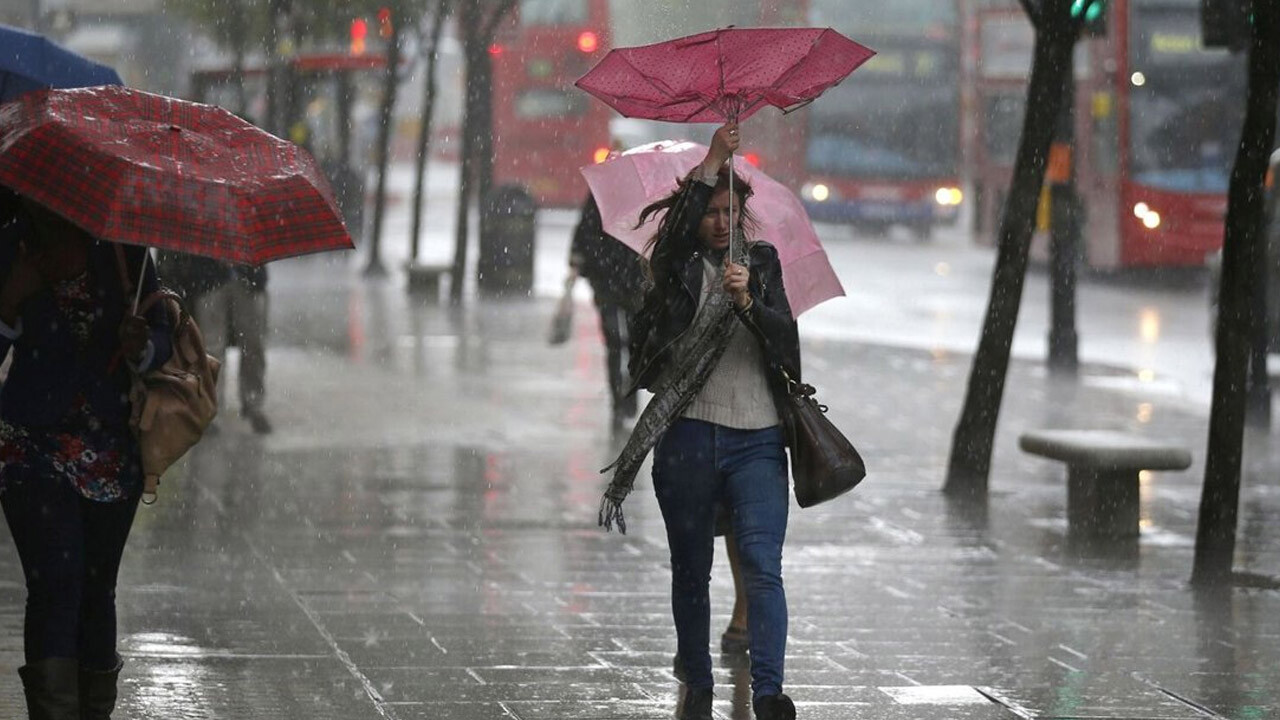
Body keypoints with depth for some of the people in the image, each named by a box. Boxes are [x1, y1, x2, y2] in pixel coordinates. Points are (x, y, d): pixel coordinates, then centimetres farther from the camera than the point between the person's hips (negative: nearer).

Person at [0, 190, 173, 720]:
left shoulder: (120, 247, 3)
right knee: (55, 581, -16)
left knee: (97, 589, 7)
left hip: (113, 451, 2)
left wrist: (141, 346, -17)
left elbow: (163, 339, 5)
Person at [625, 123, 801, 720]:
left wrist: (746, 299, -17)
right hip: (688, 435, 0)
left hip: (757, 439, 0)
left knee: (761, 564, -12)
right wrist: (713, 161, -19)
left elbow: (785, 340, 1)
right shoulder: (677, 267, 6)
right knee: (690, 570, 7)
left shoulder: (762, 263, 12)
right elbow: (676, 232, -17)